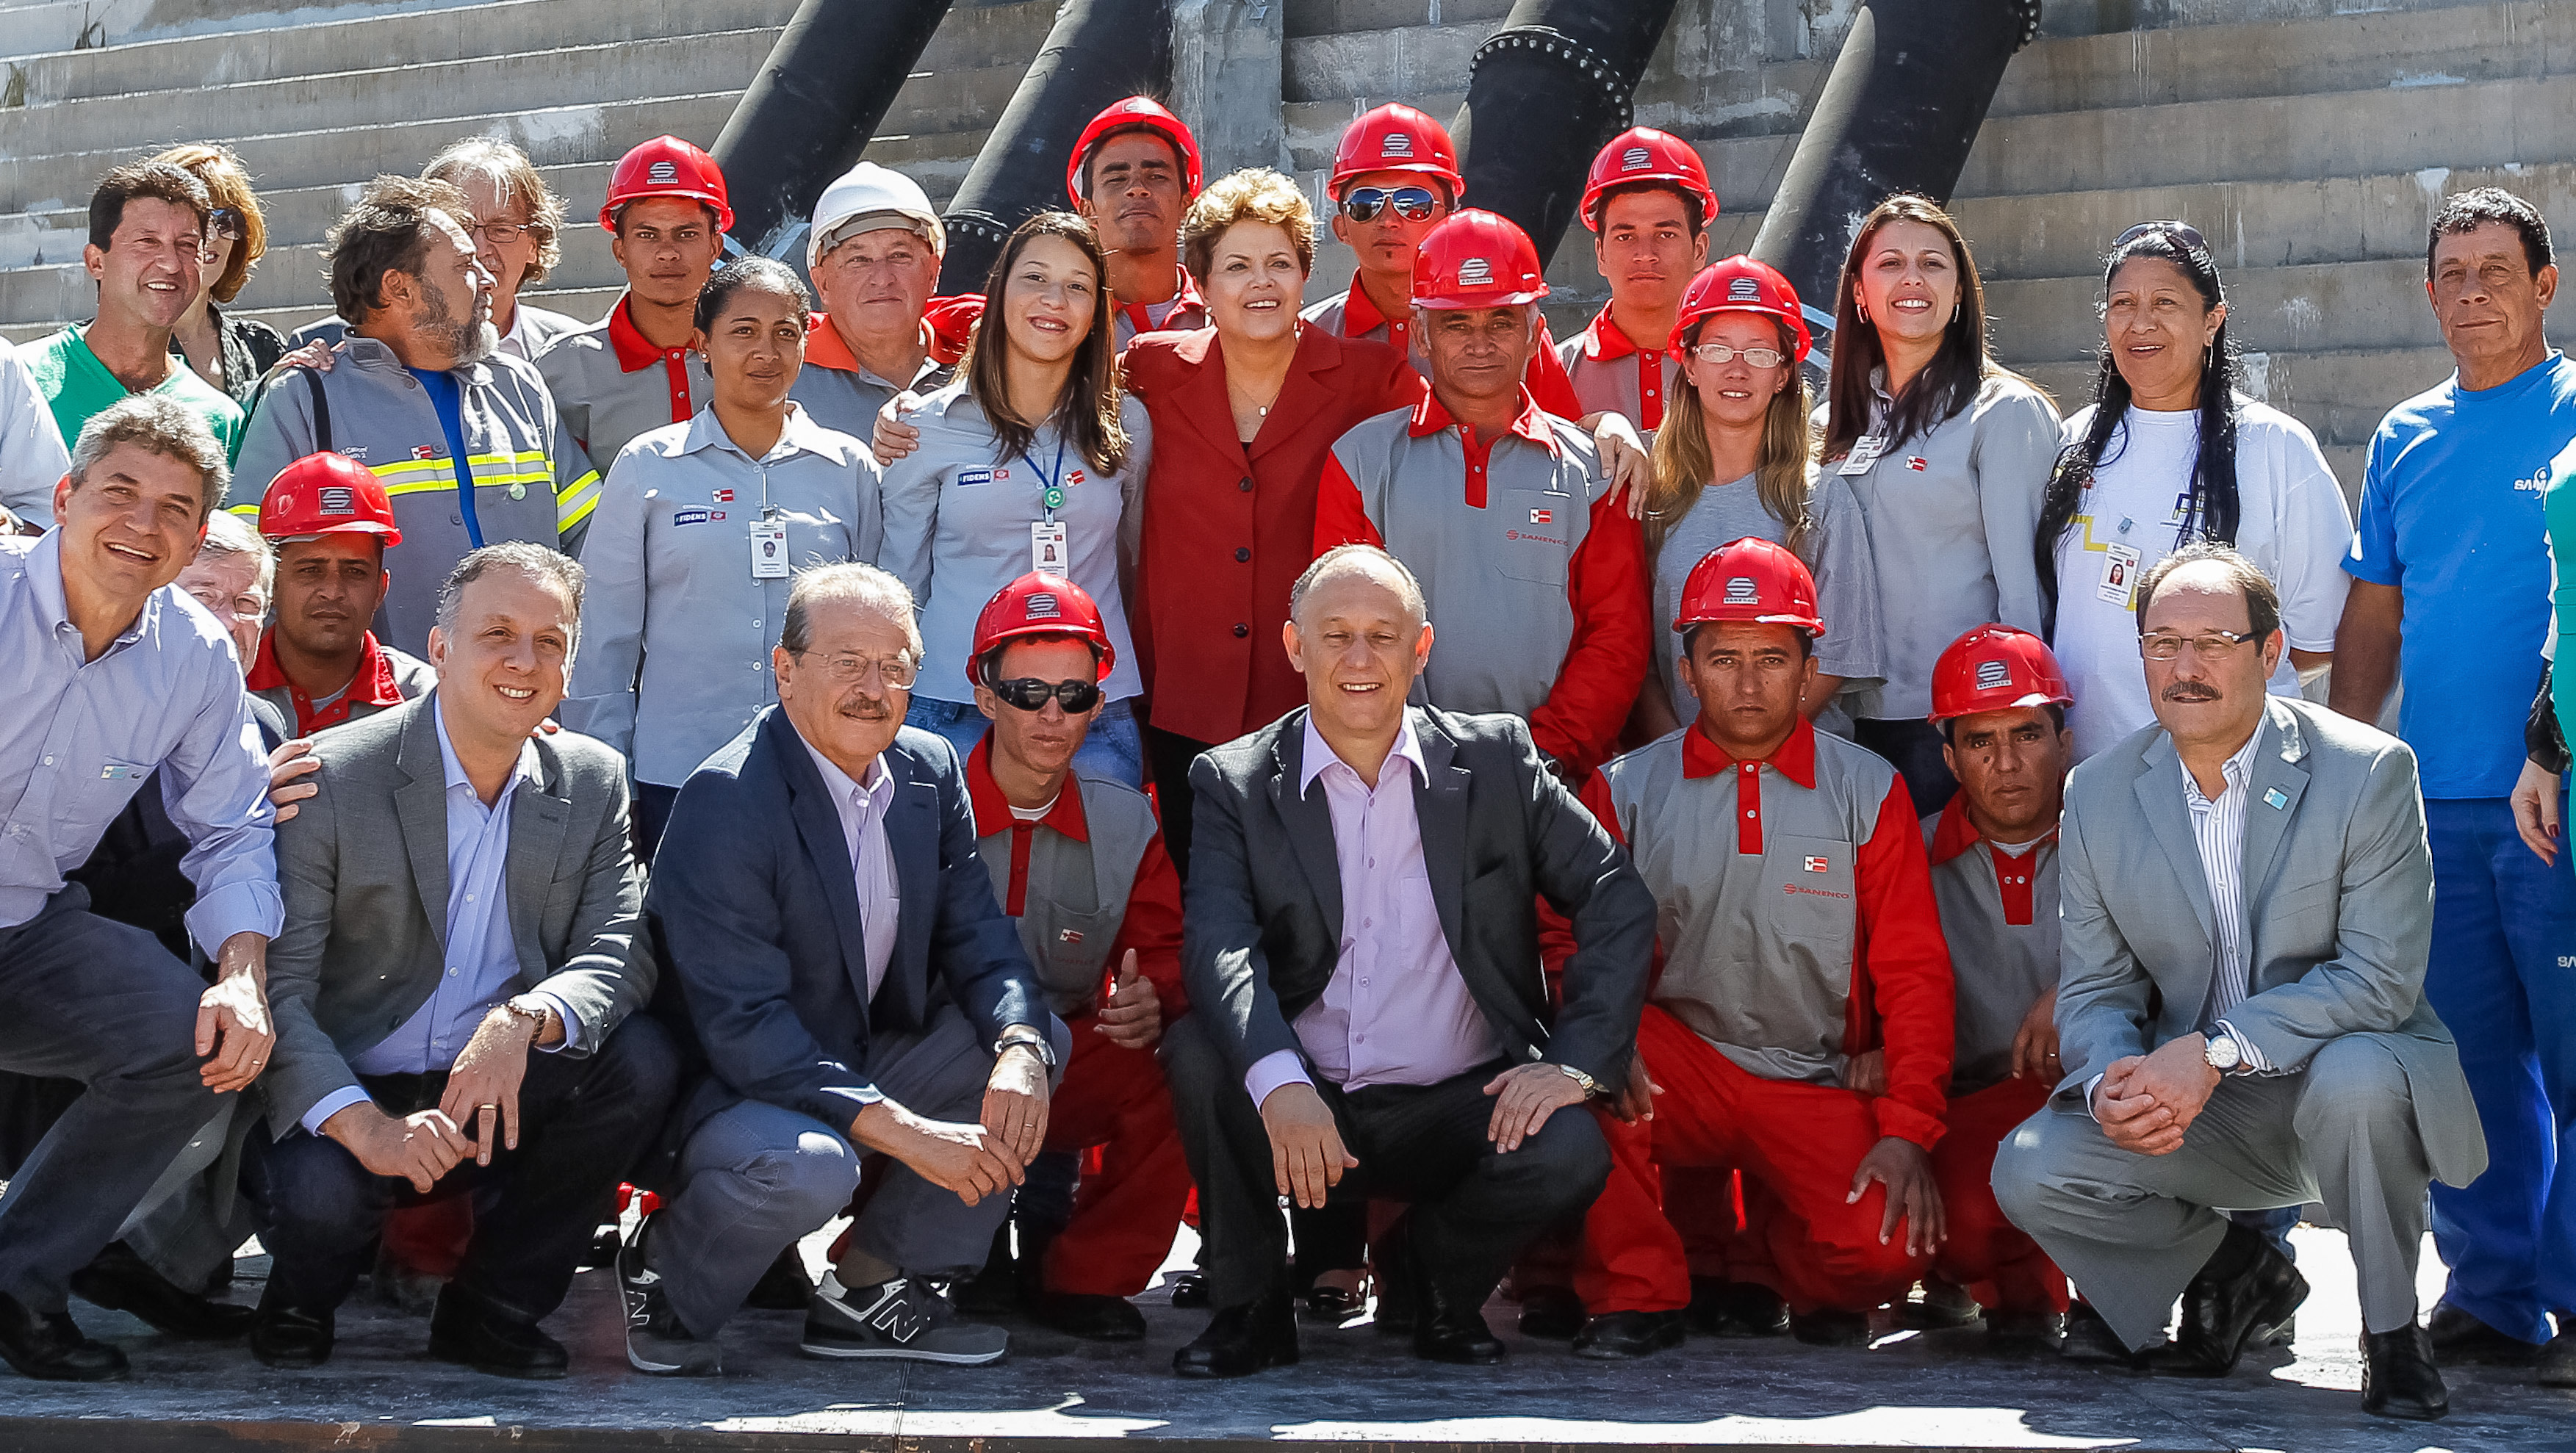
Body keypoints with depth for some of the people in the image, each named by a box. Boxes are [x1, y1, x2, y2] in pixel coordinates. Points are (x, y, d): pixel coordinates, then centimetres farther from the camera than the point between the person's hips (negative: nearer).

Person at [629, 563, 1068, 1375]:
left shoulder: (931, 771, 3)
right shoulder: (724, 801, -21)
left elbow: (977, 935, 1)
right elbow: (743, 1025, -26)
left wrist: (1019, 1047, -23)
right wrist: (905, 1131, -32)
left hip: (866, 1066, 8)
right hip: (729, 1088, -8)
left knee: (1036, 1041, -8)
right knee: (807, 1165, -37)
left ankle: (869, 1290, 0)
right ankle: (661, 1280, -3)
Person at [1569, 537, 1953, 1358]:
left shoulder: (1869, 792, 3)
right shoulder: (1626, 791, 4)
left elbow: (1914, 973, 0)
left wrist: (1908, 1128, -12)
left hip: (1819, 1087, 0)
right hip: (1676, 1067, 0)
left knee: (1889, 1244, -26)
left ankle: (1807, 1275, 13)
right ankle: (1635, 1295, -11)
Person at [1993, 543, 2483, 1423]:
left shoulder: (2370, 772, -12)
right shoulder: (2099, 794, 1)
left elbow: (2380, 979, -19)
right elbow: (2093, 987, 3)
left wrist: (2215, 1050, -29)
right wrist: (2109, 1083, -22)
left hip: (2349, 1078, -4)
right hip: (2197, 1114, 4)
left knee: (2357, 1075, -38)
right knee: (2031, 1171, -19)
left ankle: (2390, 1332, -11)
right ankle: (2236, 1271, 11)